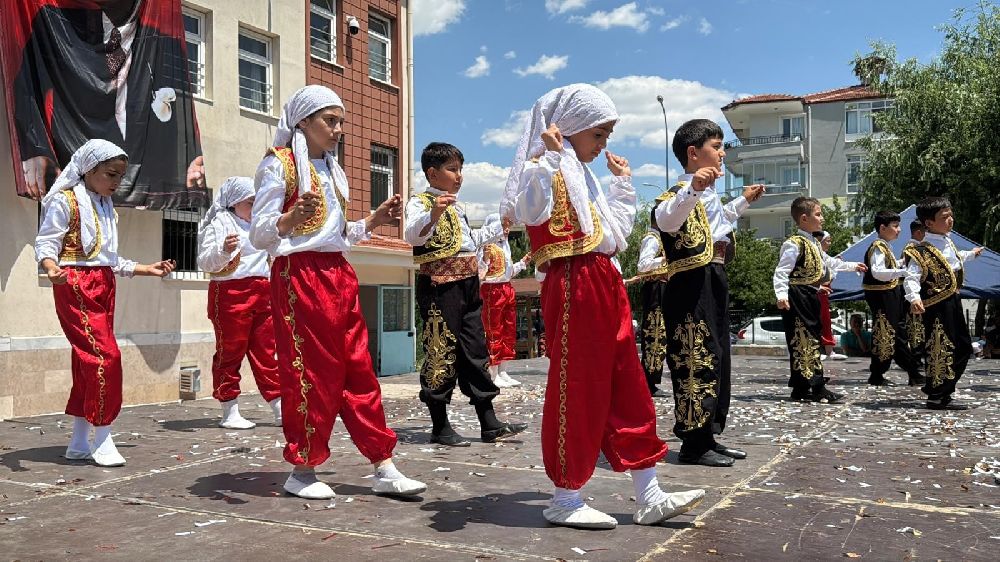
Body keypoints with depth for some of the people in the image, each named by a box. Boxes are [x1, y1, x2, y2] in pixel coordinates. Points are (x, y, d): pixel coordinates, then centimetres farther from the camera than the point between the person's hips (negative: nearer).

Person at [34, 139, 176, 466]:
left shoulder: (107, 209, 20)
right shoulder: (65, 200, -4)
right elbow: (46, 242, -10)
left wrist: (149, 269, 25)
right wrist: (51, 268, -31)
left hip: (103, 286, 8)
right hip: (76, 284, -8)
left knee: (88, 361, 8)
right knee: (105, 355, -16)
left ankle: (80, 442, 15)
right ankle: (102, 439, -8)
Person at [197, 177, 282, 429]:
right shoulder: (219, 224, -3)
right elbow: (205, 261, -12)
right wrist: (223, 250, -29)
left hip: (262, 294, 7)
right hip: (230, 293, -6)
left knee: (266, 352, 7)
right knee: (230, 352, 0)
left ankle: (280, 409, 9)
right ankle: (230, 412, 7)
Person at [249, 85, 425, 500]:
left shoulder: (333, 170, 17)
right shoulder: (279, 163, -4)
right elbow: (258, 235, -10)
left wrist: (373, 221, 9)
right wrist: (290, 220, -29)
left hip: (339, 275, 7)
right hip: (299, 275, -7)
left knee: (358, 371, 5)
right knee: (309, 371, -3)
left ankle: (383, 468, 8)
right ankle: (302, 469, 11)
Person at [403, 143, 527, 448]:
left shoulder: (456, 207, 24)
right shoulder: (420, 202, -5)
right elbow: (412, 235, -25)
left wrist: (499, 227, 41)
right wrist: (432, 214, -42)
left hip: (467, 283, 9)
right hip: (439, 283, -9)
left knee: (475, 351, 9)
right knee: (441, 352, -4)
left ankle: (489, 423, 14)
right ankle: (440, 426, 6)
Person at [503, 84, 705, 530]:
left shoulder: (582, 174, 24)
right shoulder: (548, 165, -4)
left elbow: (613, 231, 31)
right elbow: (530, 212, -25)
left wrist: (623, 183, 32)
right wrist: (549, 156, -25)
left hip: (604, 284, 10)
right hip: (572, 287, -10)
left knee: (627, 388, 9)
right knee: (576, 388, -4)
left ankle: (648, 496, 15)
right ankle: (565, 498, 8)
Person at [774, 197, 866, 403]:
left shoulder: (814, 244, 15)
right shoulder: (794, 244, -15)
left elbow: (828, 262, 33)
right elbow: (781, 272, -21)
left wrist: (852, 266, 41)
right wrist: (781, 295, -31)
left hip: (811, 298, 10)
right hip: (798, 299, -10)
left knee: (811, 341, 11)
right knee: (802, 341, -8)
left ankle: (816, 387, 17)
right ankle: (802, 389, -5)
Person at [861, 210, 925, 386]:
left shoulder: (885, 247, 16)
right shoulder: (878, 247, -15)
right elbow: (877, 272, -28)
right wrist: (902, 271, -28)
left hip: (890, 296, 11)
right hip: (882, 297, -11)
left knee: (899, 334, 13)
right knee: (884, 334, -5)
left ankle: (914, 373, 19)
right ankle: (877, 376, 3)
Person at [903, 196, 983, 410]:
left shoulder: (947, 242, 11)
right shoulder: (923, 251, -19)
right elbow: (911, 278, -25)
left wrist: (971, 254, 51)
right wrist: (914, 298, -42)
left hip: (953, 302, 10)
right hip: (937, 306, -10)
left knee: (964, 347, 16)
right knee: (941, 349, -7)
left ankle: (935, 386, 25)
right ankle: (938, 396, 3)